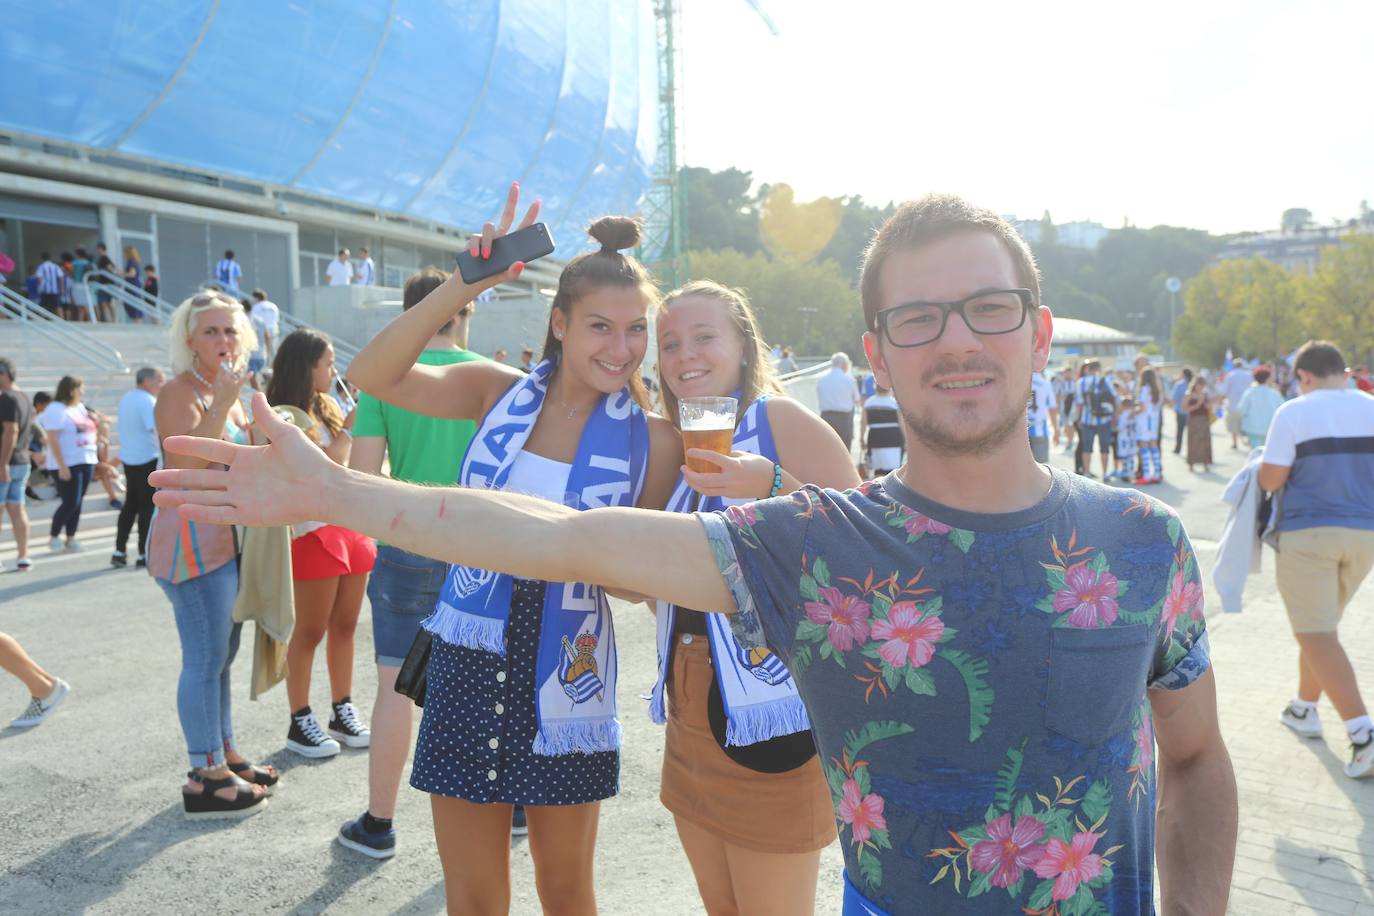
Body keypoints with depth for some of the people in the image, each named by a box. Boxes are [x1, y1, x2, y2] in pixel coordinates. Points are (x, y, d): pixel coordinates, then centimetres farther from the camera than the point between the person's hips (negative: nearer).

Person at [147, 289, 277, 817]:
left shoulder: (228, 390, 14)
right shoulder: (180, 392, -12)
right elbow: (187, 466, -25)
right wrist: (221, 403, -28)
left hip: (228, 539, 9)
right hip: (192, 541, -9)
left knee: (222, 655, 15)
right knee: (205, 660, -6)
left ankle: (225, 755, 26)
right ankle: (205, 779, 2)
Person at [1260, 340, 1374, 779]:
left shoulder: (1294, 413, -11)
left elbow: (1270, 480, -11)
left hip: (1308, 533, -6)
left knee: (1316, 635, -3)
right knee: (1321, 625, 21)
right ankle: (1305, 710, 34)